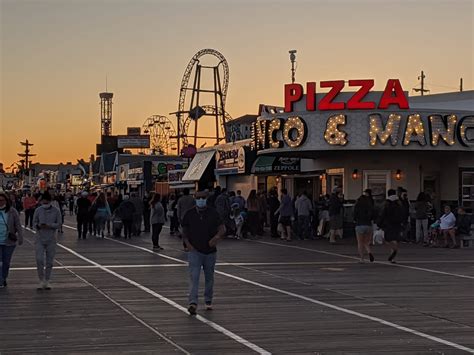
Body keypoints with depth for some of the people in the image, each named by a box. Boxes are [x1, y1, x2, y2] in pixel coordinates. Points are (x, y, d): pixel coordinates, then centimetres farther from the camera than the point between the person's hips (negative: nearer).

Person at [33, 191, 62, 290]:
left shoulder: (56, 211, -2)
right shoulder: (38, 210, 1)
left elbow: (59, 224, -4)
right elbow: (34, 222, 4)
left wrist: (49, 226, -20)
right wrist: (39, 226, -19)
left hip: (51, 240, 0)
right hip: (40, 239, 0)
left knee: (49, 261, 6)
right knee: (39, 260, -10)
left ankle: (47, 281, 17)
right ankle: (41, 281, 3)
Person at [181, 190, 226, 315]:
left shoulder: (213, 213, -2)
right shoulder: (190, 214, 0)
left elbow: (222, 229, -8)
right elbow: (184, 231, 8)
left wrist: (217, 237, -30)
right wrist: (187, 244, -8)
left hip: (210, 251, 1)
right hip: (194, 251, -1)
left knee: (209, 277, 14)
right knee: (194, 276, -14)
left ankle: (208, 300, 31)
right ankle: (193, 303, -22)